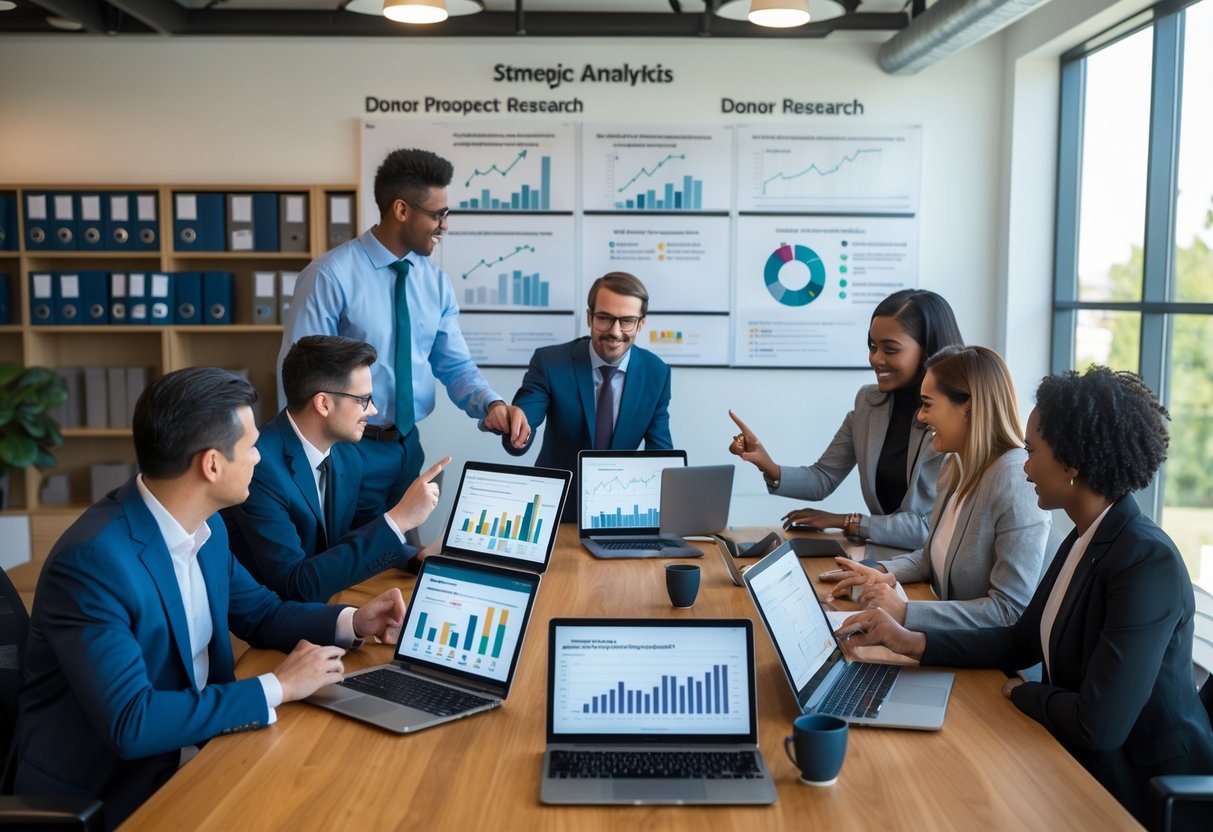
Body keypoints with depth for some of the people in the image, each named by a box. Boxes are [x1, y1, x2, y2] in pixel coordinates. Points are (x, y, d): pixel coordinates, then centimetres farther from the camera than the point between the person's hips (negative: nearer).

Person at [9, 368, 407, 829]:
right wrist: (277, 687, -23)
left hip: (190, 758, 7)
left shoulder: (206, 527, 0)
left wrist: (352, 622, -2)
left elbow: (261, 613, 14)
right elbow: (130, 723, -28)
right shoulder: (91, 558, -25)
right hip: (100, 794, -7)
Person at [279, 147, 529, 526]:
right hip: (350, 450, -5)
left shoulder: (435, 281, 3)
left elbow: (456, 366, 6)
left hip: (409, 447, 6)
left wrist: (492, 404, -14)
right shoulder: (330, 275, -15)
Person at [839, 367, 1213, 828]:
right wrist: (910, 641, 0)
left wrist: (1021, 692, -9)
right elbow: (1022, 641, 9)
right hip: (1088, 763, 7)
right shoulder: (1085, 539, 3)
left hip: (1142, 786, -7)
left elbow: (1099, 725, -29)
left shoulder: (1147, 562, -26)